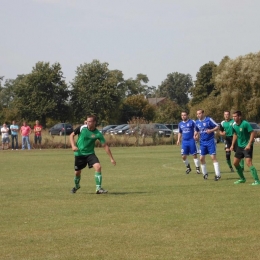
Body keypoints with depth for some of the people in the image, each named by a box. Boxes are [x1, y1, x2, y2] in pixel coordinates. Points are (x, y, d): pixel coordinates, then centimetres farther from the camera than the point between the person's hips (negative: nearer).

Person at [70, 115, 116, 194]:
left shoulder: (97, 134, -12)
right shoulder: (82, 128, -12)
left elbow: (105, 146, -7)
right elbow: (71, 135, 1)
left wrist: (111, 158, -7)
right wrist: (73, 145, -16)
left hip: (90, 153, 0)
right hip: (79, 154, 0)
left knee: (98, 167, -22)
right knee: (77, 172, 9)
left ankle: (98, 188, -16)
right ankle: (76, 186, 41)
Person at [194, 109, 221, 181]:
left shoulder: (209, 120, -10)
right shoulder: (197, 122, 8)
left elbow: (217, 126, -9)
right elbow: (196, 131, 23)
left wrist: (211, 130, -25)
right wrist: (195, 136, 2)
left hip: (210, 141, -6)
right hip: (202, 142, 6)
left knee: (213, 157, -11)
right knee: (202, 158, 5)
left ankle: (217, 174, -10)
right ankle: (205, 173, 22)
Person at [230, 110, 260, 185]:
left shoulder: (245, 124, -19)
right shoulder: (234, 125, 3)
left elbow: (253, 133, -21)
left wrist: (249, 144, -26)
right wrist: (232, 145, 16)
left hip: (247, 146, -8)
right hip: (240, 146, 8)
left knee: (248, 162, -20)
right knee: (235, 163, 11)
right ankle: (242, 179, 29)